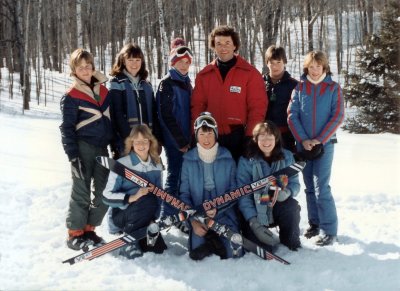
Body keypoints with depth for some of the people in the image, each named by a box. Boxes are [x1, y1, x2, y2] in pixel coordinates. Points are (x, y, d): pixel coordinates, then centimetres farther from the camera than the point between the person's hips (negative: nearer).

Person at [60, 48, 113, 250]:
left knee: (103, 192, 7)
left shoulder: (103, 89, 11)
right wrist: (73, 156, -14)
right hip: (83, 148, -6)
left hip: (103, 148, 6)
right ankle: (75, 233, 9)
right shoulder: (71, 97, -5)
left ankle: (89, 229, 20)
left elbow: (113, 118, 18)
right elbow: (67, 128, -7)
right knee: (81, 192, -3)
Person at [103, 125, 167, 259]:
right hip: (121, 214, -5)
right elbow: (107, 196, -16)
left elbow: (159, 195, 8)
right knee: (149, 201, -34)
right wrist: (131, 198, -30)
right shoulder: (122, 164, -15)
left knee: (158, 248, -12)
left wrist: (153, 217, -5)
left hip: (145, 217, 5)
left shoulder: (156, 165, 3)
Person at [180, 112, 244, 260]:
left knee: (234, 254, -16)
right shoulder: (188, 160, -1)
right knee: (197, 254, -19)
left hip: (224, 214, 0)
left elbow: (233, 190, -1)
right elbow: (184, 194, -1)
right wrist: (193, 220, -13)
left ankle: (214, 240, 10)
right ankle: (212, 241, 9)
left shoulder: (227, 159, -1)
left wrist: (217, 207, -18)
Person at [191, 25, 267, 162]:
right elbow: (197, 107, 7)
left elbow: (257, 108, -5)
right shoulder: (204, 75, 8)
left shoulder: (250, 73, -1)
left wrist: (250, 137, -11)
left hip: (239, 138, -2)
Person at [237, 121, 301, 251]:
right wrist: (253, 222, -26)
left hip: (279, 206, 2)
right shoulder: (246, 161, -11)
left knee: (292, 205, -31)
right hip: (256, 210, -2)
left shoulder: (287, 156, -1)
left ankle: (291, 243, -5)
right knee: (251, 235, -25)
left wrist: (287, 192, -28)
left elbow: (294, 183, -1)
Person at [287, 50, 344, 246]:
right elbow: (292, 115, 0)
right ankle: (315, 224, 21)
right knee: (309, 187, 9)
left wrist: (319, 140, -12)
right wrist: (303, 140, -10)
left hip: (324, 143, -3)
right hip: (303, 144, 3)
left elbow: (337, 116, -5)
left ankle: (329, 231, -4)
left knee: (321, 188, -10)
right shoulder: (300, 88, 5)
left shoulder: (333, 88, 1)